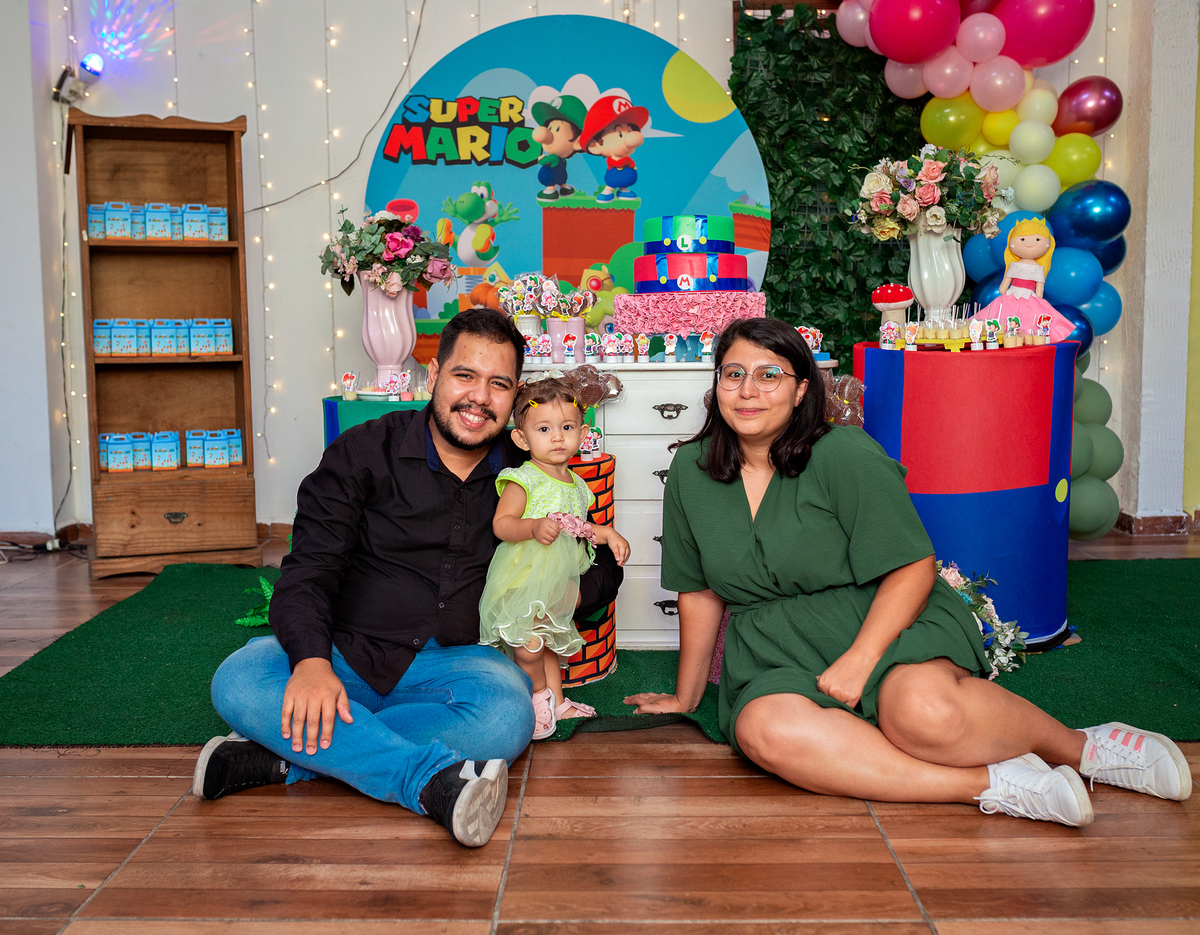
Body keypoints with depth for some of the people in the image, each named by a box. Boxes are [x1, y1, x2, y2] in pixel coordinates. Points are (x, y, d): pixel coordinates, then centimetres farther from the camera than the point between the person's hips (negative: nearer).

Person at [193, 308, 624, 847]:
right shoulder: (364, 452, 0)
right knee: (238, 682, -30)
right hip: (347, 654, -1)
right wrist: (311, 659, -28)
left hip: (453, 660, 1)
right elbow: (307, 570, -8)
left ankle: (286, 757, -26)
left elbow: (605, 565, 17)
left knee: (507, 715, -34)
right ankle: (436, 781, -40)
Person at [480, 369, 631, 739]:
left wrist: (607, 533, 11)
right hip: (523, 579, -7)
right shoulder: (523, 479, -13)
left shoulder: (576, 484, 11)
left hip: (558, 581, 7)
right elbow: (501, 524, -19)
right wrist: (534, 528, -35)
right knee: (529, 647, -11)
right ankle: (539, 695, 14)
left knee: (551, 642, 18)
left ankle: (557, 702, 30)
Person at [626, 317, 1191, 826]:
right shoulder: (691, 471, 5)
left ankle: (1080, 747, -7)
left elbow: (913, 568, -10)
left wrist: (857, 660, -21)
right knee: (764, 729, -33)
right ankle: (992, 786, -28)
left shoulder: (844, 455, -8)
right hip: (773, 658, 4)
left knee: (923, 709, -37)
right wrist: (686, 697, 18)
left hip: (882, 624, -3)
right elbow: (700, 592, 13)